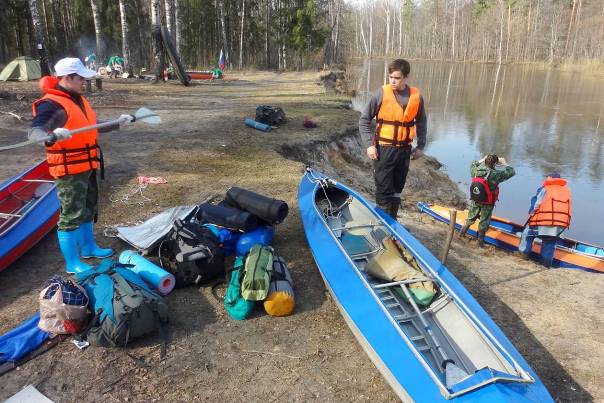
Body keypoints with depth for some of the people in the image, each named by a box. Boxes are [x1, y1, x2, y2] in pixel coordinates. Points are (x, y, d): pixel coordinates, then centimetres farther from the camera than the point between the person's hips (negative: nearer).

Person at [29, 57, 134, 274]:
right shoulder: (52, 104, -19)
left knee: (88, 209, 22)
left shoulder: (78, 99, 11)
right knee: (71, 216, -1)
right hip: (69, 170, -10)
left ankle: (88, 247, 40)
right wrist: (53, 135, -53)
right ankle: (72, 264, 10)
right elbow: (35, 131, -32)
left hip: (87, 166, 10)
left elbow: (92, 126, 24)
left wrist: (118, 122, 22)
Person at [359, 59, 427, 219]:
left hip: (404, 150, 4)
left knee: (397, 190, 15)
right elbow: (364, 120, -4)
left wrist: (420, 146, 10)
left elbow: (421, 122, 13)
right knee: (384, 191, -1)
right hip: (383, 149, -3)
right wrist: (369, 144, -10)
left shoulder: (416, 96, -1)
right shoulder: (381, 94, -10)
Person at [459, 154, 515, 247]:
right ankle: (480, 242, 25)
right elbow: (511, 172, -16)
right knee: (484, 222, 12)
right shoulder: (495, 174, -27)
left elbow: (473, 164, 12)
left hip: (475, 201, 4)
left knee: (470, 218, 23)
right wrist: (504, 163, -3)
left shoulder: (475, 171, -13)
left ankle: (461, 234, 34)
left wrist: (483, 160, 12)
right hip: (487, 204, -4)